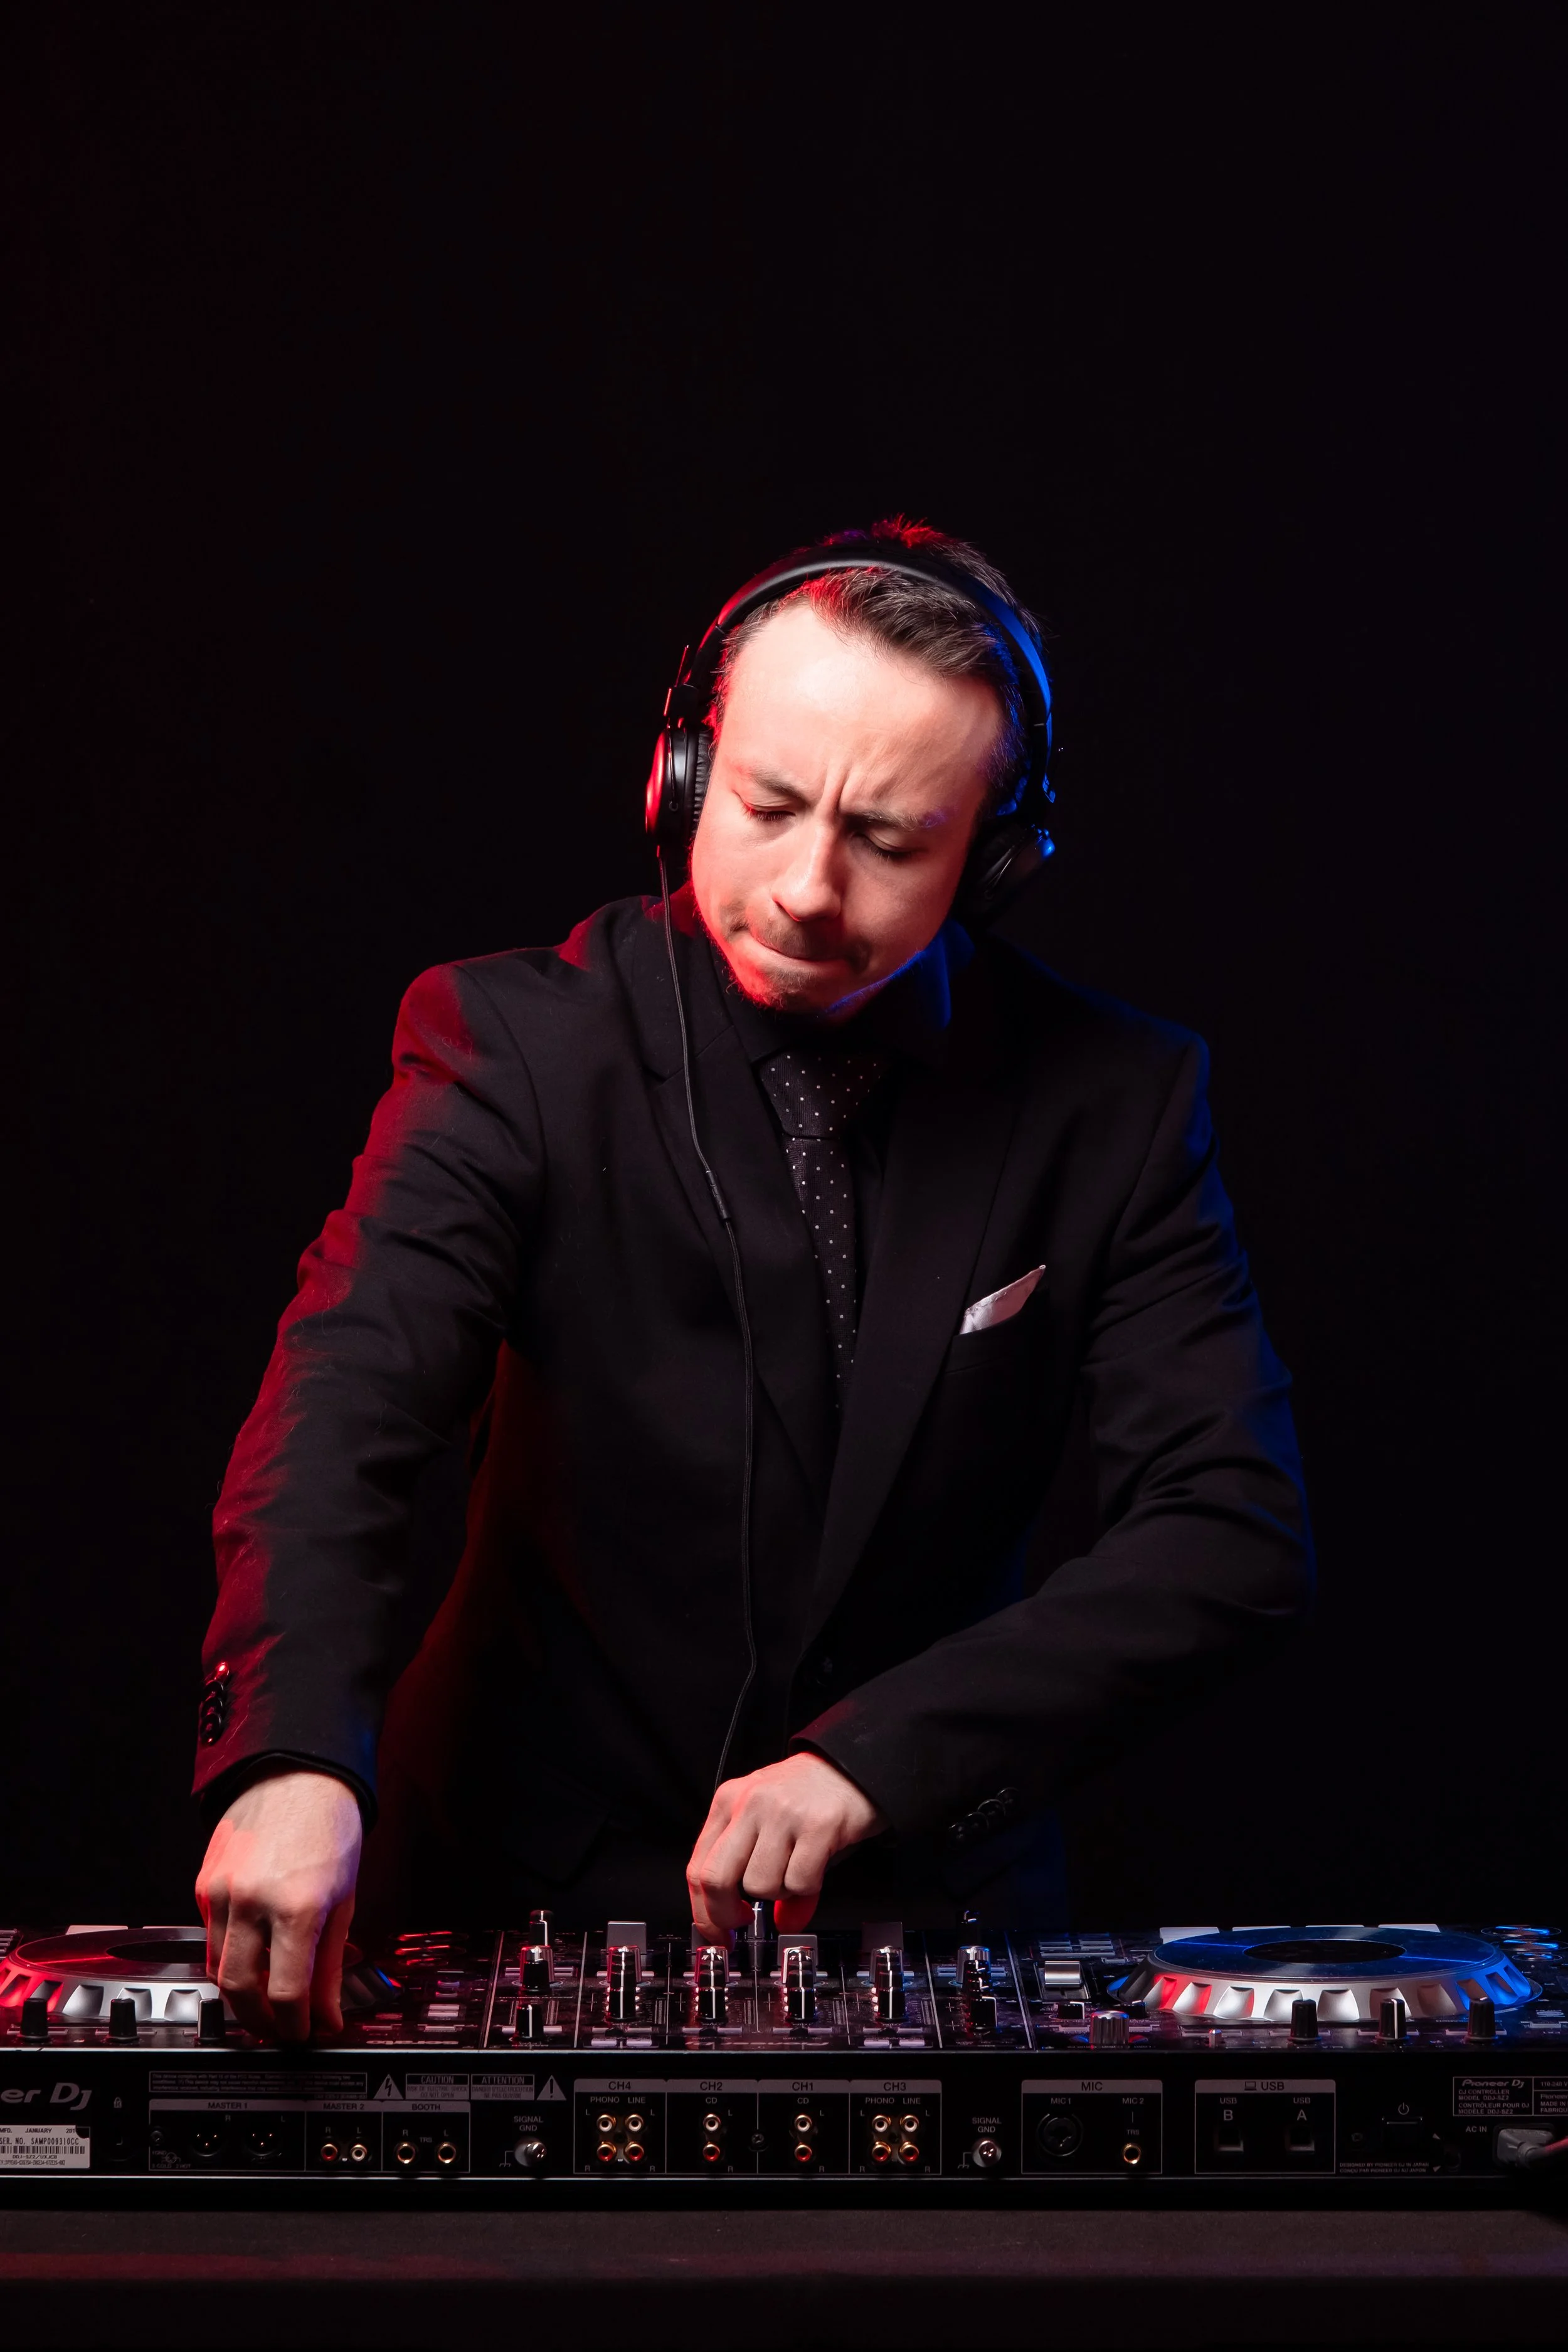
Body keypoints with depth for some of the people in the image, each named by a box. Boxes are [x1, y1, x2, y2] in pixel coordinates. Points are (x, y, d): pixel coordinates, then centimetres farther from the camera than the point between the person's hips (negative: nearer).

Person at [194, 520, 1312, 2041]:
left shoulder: (1114, 1101, -4)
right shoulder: (517, 1046, -8)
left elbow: (1233, 1531, -10)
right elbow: (346, 1401, -22)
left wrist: (876, 1755, -22)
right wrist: (293, 1756, -41)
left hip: (925, 1907, 1)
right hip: (530, 1894, 0)